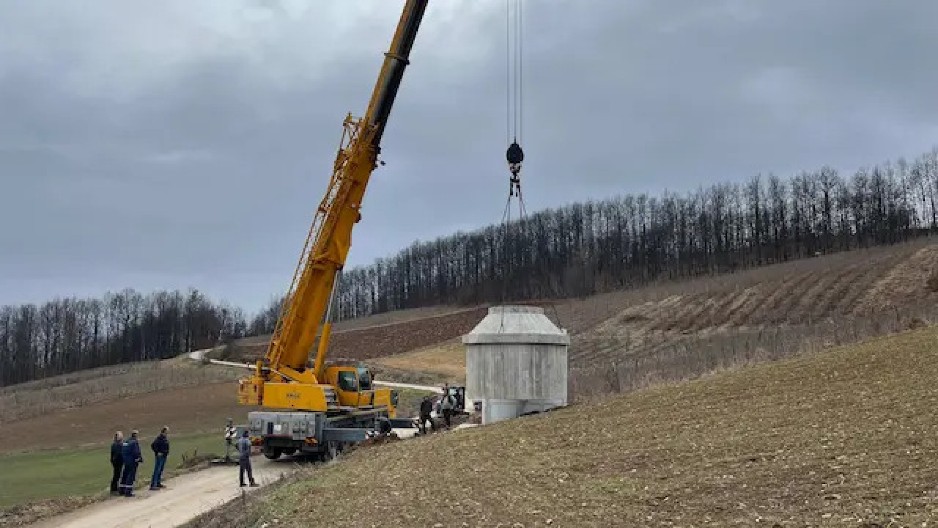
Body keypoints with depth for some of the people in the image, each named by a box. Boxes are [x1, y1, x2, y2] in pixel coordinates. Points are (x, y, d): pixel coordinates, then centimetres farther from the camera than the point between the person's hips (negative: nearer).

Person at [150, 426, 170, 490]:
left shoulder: (165, 438, 10)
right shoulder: (159, 438, -16)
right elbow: (153, 445, -20)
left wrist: (167, 452, 14)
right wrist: (157, 452, -17)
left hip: (164, 456, 9)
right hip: (159, 456, -9)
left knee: (161, 470, 15)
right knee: (157, 470, -9)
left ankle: (158, 483, 24)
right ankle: (153, 485, -8)